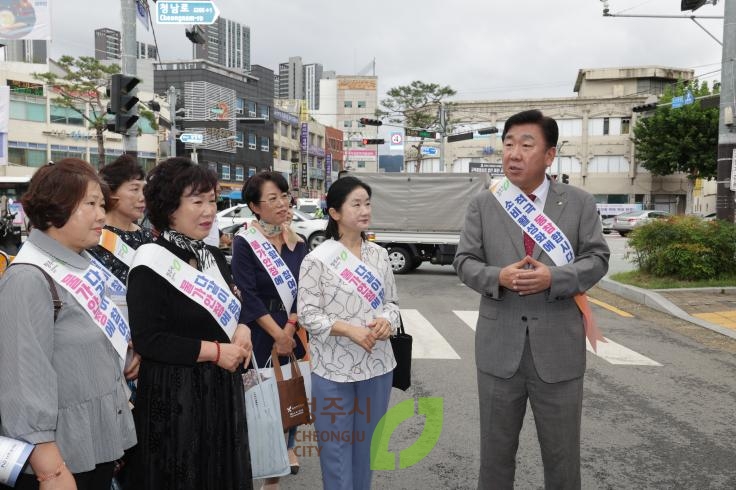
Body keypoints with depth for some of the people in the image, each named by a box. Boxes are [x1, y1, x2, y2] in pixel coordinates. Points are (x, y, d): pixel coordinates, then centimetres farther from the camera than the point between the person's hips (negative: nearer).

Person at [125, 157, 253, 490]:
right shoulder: (152, 264, -15)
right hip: (174, 392, -7)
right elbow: (147, 341, -19)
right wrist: (215, 351, -17)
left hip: (222, 386, 7)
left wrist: (241, 330, -4)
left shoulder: (214, 257, 8)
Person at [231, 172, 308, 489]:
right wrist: (277, 333, -16)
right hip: (259, 333, -4)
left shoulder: (297, 243, 4)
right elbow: (247, 296, -15)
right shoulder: (244, 243, -10)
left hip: (294, 331, 4)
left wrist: (290, 328, -12)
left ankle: (287, 447, 36)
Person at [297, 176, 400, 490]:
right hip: (335, 366, -4)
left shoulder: (379, 255, 4)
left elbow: (392, 301, 10)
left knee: (367, 442, 18)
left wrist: (386, 320, -13)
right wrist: (350, 330, -22)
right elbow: (307, 313, -11)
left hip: (377, 363, 4)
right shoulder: (318, 259, -10)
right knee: (337, 442, 8)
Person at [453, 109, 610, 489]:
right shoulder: (482, 205, 4)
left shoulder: (579, 203, 2)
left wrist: (553, 277, -19)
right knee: (495, 451, 16)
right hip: (499, 348, 1)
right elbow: (464, 261, 3)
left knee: (562, 455, 14)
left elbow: (597, 258, -1)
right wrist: (498, 277, -18)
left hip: (558, 349, 0)